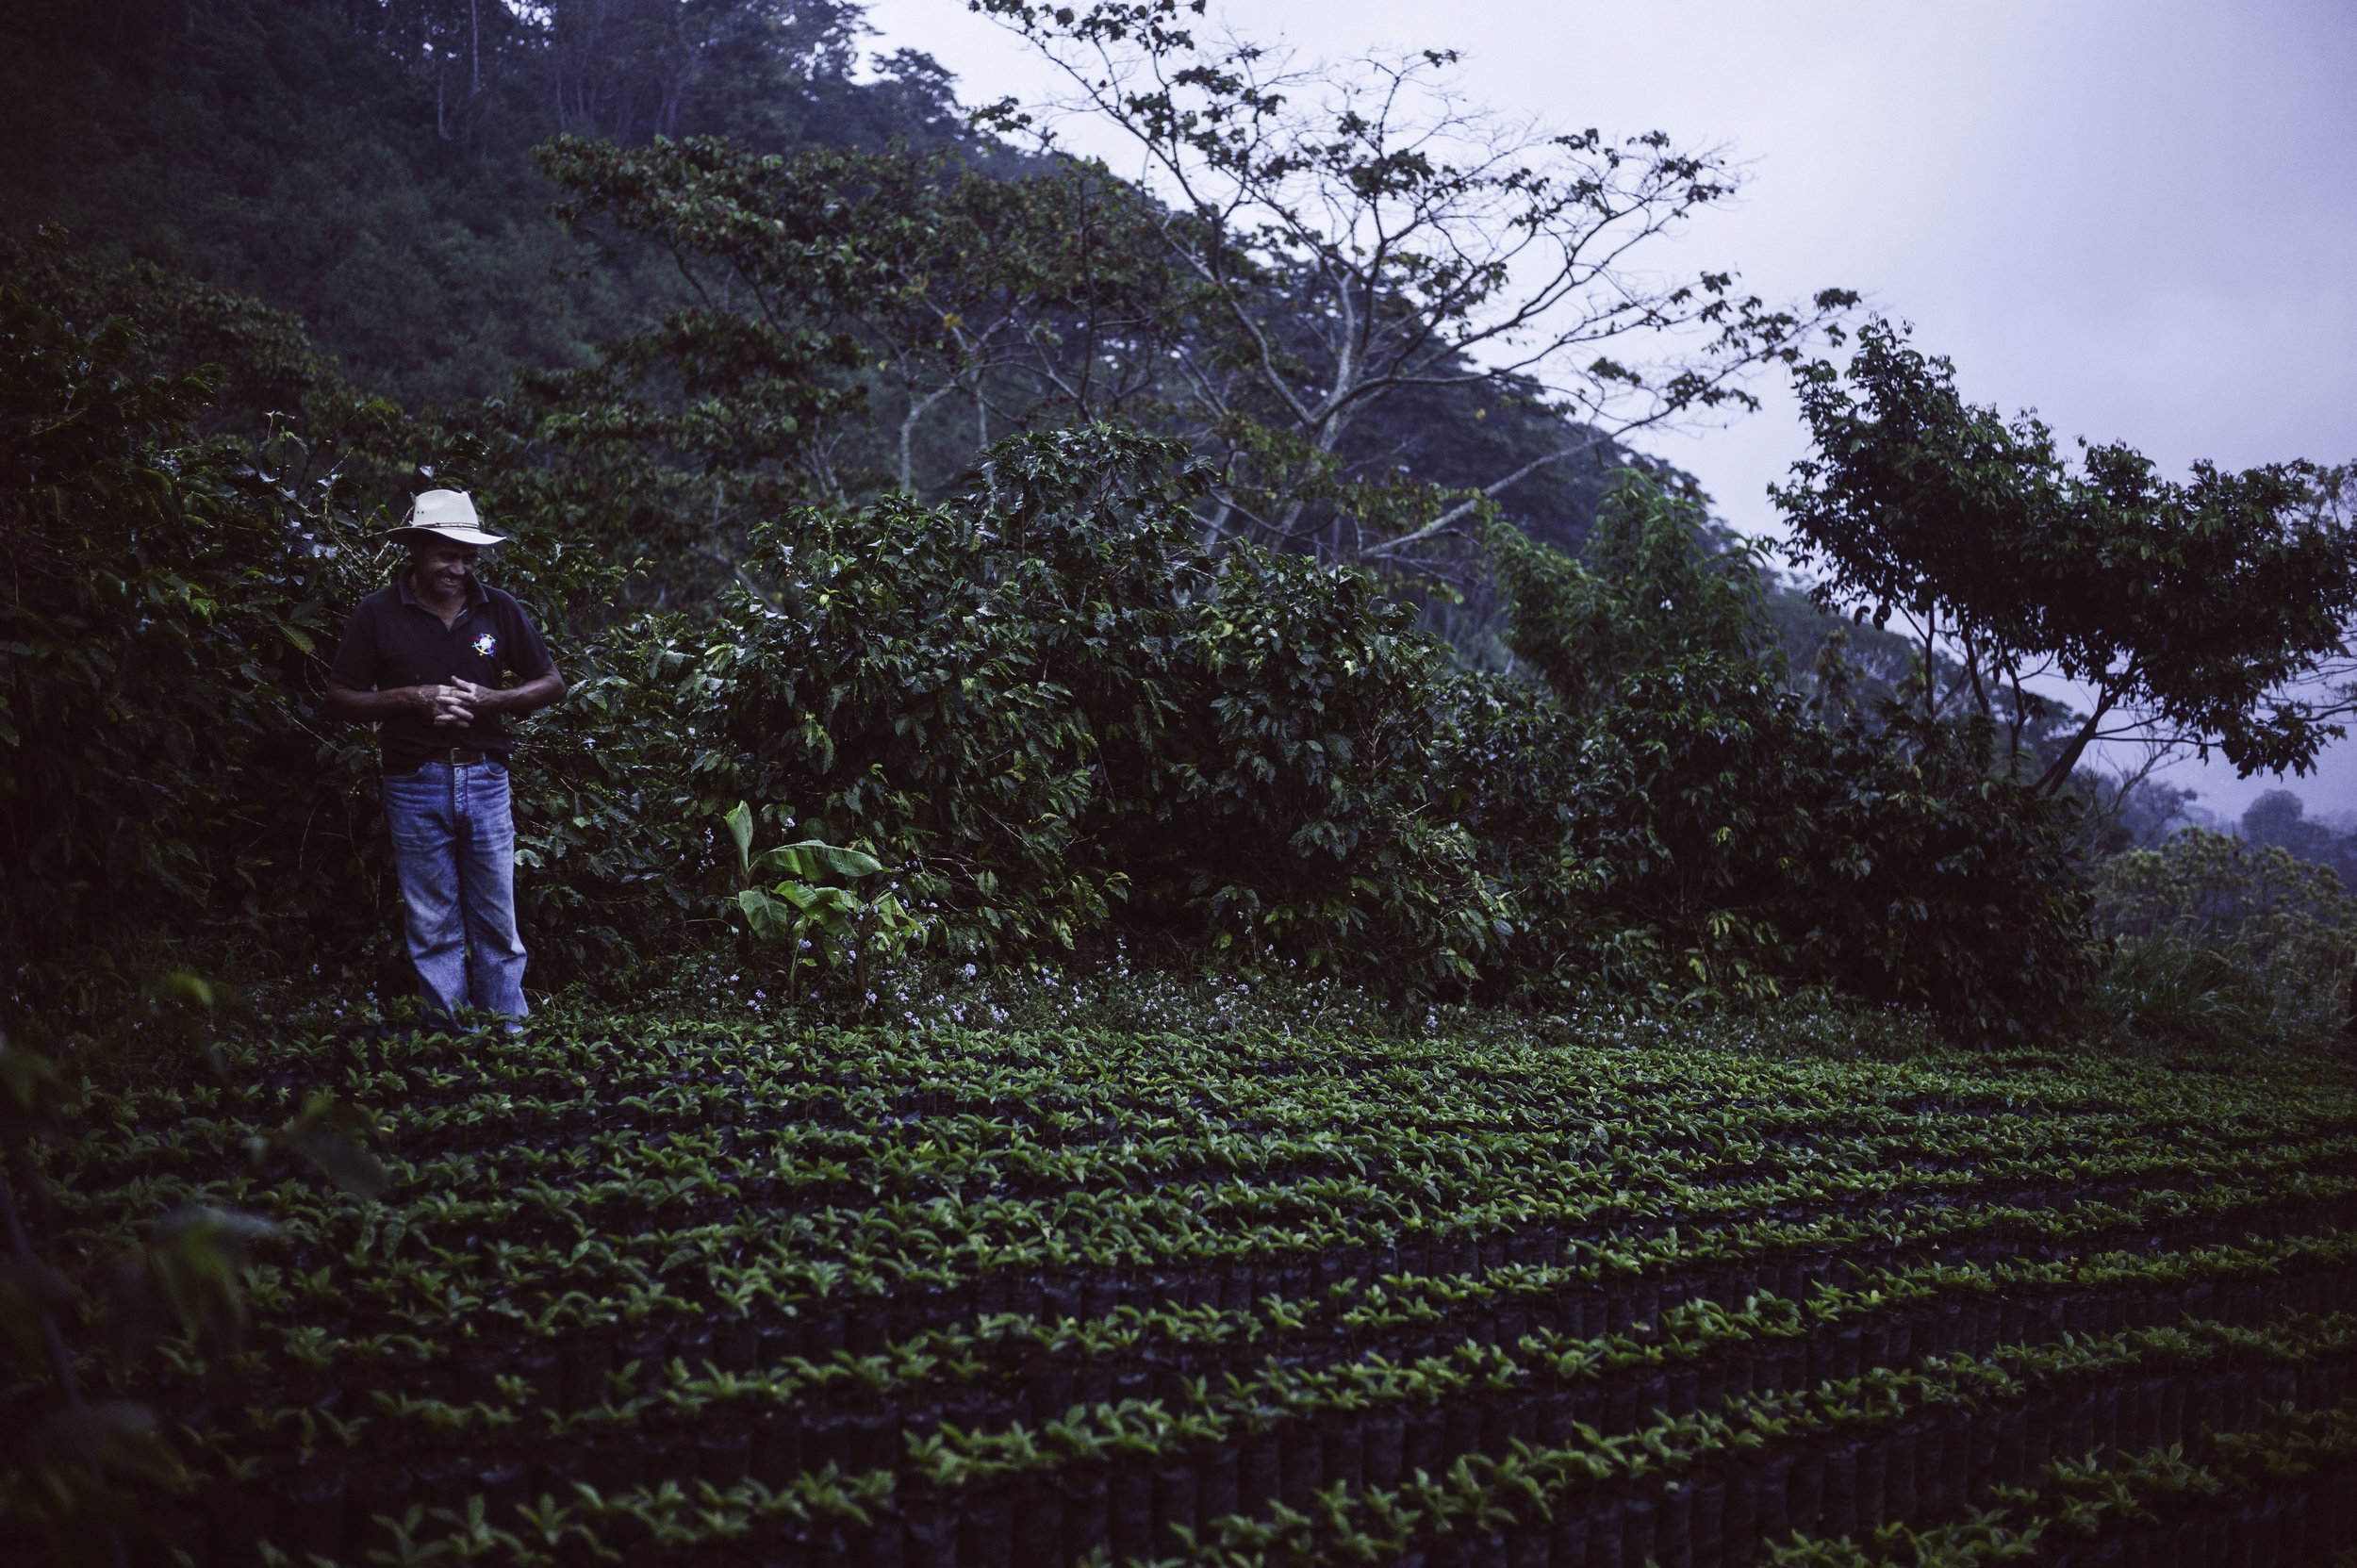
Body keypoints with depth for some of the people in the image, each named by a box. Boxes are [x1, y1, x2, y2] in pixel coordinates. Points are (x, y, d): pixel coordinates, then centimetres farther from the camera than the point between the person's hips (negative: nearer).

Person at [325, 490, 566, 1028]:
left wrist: (492, 700, -7)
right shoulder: (379, 613, 0)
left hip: (484, 779, 2)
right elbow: (340, 698, 1)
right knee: (433, 927, 3)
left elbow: (552, 683, 11)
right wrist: (412, 699, -13)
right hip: (414, 784, -1)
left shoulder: (498, 609, 6)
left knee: (497, 922, 4)